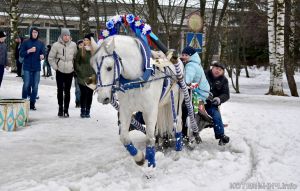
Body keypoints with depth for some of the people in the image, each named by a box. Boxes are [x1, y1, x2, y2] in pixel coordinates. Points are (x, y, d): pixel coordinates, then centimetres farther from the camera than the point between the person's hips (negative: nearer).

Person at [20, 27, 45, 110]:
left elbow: (43, 53, 3)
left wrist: (42, 56, -19)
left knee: (35, 86, 3)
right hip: (27, 67, -2)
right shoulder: (26, 42, 1)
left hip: (37, 67, 2)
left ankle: (32, 103, 11)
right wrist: (29, 51, -16)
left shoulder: (41, 43, 7)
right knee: (26, 85, -5)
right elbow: (21, 54, -1)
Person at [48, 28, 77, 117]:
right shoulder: (56, 45, -5)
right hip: (60, 72, -1)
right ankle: (60, 108, 13)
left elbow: (76, 57, 14)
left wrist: (74, 67, 6)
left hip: (70, 71, 1)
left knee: (67, 91, 3)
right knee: (60, 90, 1)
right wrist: (55, 67, -3)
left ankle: (66, 110, 8)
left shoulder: (73, 45, 1)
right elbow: (50, 58, 2)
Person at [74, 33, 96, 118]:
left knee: (90, 94, 4)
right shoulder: (81, 50, 2)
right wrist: (79, 71, -5)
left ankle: (87, 111, 13)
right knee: (83, 93, -3)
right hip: (82, 76, -1)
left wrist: (95, 72, 1)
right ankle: (83, 110, 8)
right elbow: (76, 62, 4)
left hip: (91, 76, 1)